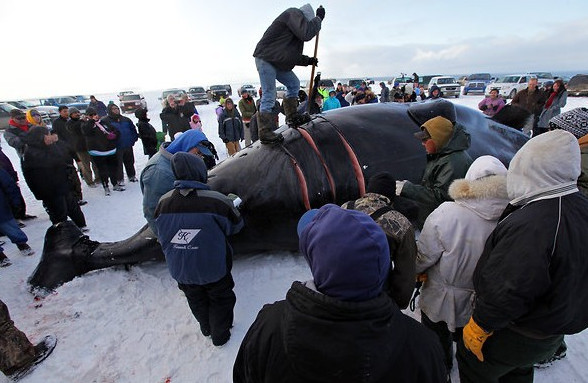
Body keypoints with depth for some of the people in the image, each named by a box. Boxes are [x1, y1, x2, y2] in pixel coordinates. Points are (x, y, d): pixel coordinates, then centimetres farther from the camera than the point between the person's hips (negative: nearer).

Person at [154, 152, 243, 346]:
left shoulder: (163, 203, -13)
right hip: (213, 269, -4)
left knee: (196, 300, 28)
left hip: (180, 270, 4)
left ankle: (206, 328, 51)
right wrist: (231, 206, 9)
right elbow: (235, 226, -10)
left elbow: (161, 236, 2)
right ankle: (220, 334, 39)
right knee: (220, 298, 22)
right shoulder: (217, 201, -27)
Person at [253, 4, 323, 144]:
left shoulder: (295, 24, 23)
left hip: (276, 62, 10)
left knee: (294, 84, 14)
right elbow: (306, 33, -22)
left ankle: (292, 116, 18)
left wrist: (308, 60, 14)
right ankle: (265, 133, -13)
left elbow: (293, 55, 23)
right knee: (269, 96, -14)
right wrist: (319, 18, -9)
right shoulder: (294, 13, -5)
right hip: (265, 59, -10)